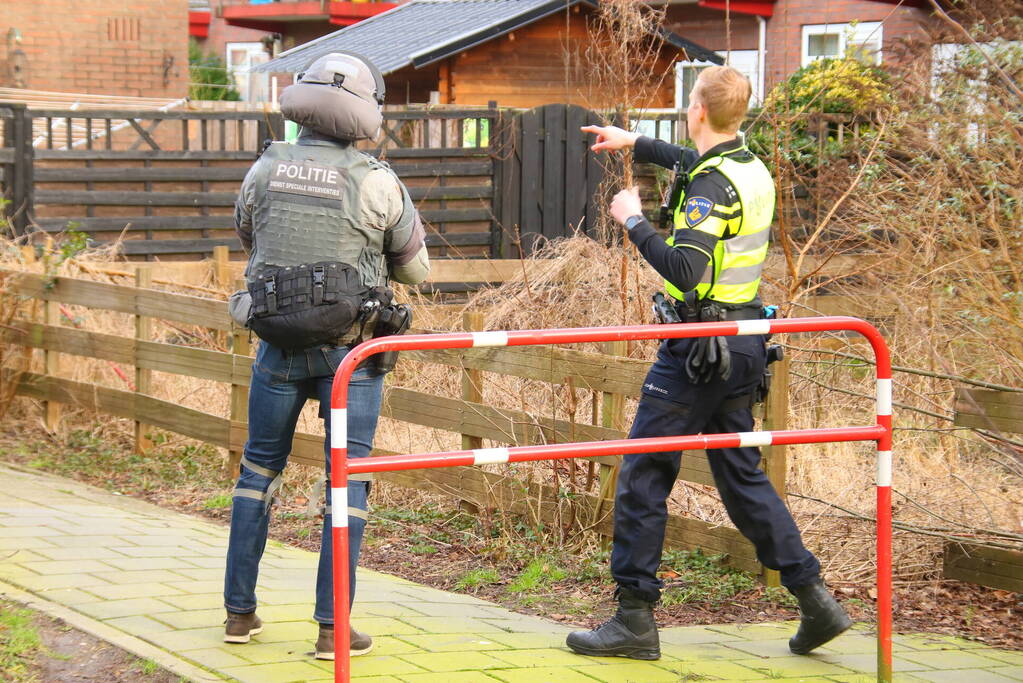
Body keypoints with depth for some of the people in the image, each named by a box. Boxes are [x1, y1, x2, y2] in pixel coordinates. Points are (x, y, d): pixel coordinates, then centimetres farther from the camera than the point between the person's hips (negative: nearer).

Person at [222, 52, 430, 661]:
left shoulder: (265, 171, -2)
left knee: (259, 469, 17)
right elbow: (416, 269, 2)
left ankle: (240, 611, 21)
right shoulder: (377, 182, -10)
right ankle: (333, 627, 2)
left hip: (279, 347, 3)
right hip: (349, 350, -3)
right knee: (348, 479, 4)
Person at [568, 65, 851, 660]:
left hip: (701, 347, -9)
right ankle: (815, 600, 11)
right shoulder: (751, 169, 11)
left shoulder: (713, 185, -17)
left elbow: (685, 271, -27)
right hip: (745, 343, 9)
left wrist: (635, 220, -15)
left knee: (643, 476, -1)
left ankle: (635, 620, 2)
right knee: (743, 475, 15)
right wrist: (636, 143, 43)